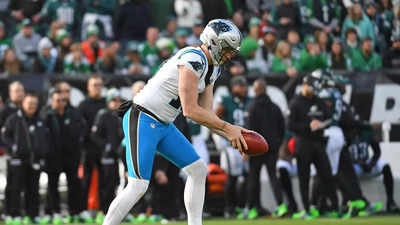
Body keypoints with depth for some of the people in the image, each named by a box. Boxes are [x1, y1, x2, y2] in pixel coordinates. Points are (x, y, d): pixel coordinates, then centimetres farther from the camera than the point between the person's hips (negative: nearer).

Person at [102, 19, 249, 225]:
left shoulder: (213, 69, 11)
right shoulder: (194, 59, -21)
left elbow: (206, 114, 12)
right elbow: (190, 111, -23)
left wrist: (232, 135, -1)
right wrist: (228, 128, -17)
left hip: (163, 126, 10)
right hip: (142, 122, -10)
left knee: (198, 171, 8)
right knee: (138, 186, -13)